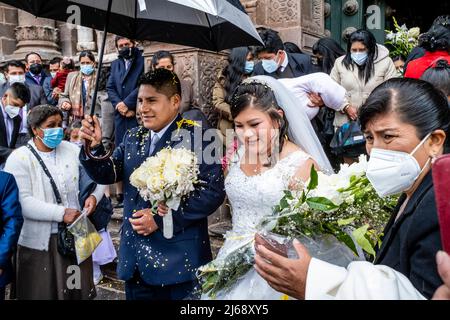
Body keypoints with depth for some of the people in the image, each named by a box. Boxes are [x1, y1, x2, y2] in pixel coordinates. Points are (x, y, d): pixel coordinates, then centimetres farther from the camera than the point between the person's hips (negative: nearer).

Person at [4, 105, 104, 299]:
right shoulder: (19, 159, -7)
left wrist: (94, 196, -11)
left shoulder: (72, 150, 4)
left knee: (78, 290, 13)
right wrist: (61, 214, -22)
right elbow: (22, 202, -17)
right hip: (40, 240, -3)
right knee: (42, 292, 10)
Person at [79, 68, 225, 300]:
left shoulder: (197, 136, -10)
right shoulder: (132, 138, 10)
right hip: (135, 258, 6)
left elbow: (213, 192, -16)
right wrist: (94, 148, -10)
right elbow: (106, 175, 9)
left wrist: (161, 219, -18)